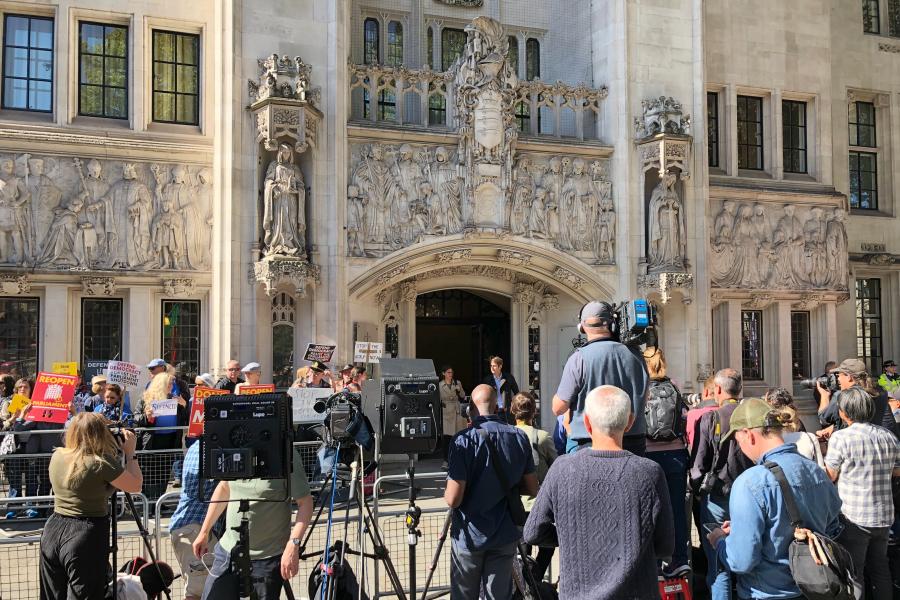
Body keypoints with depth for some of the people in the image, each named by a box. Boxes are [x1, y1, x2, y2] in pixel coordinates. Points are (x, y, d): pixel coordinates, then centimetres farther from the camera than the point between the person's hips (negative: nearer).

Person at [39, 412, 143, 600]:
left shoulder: (57, 456, 4)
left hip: (53, 530, 7)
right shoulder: (101, 464, -16)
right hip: (87, 538, -7)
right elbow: (136, 486, -5)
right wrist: (129, 453, 4)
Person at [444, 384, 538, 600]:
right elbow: (532, 489, 4)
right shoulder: (519, 437, -4)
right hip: (505, 535, 3)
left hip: (469, 536, -3)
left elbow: (453, 499, -20)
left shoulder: (464, 439, -18)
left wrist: (446, 493, 1)